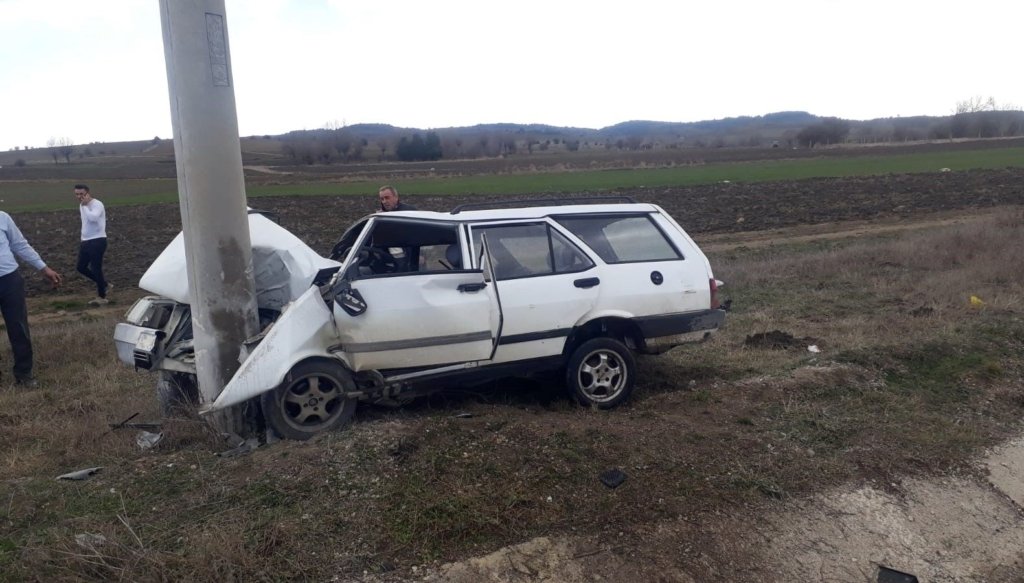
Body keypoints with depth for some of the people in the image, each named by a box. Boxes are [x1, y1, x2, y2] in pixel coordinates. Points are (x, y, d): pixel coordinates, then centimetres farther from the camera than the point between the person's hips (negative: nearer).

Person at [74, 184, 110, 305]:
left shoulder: (97, 204, -15)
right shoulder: (82, 205, 13)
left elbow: (93, 218, -34)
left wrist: (85, 205, -23)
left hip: (97, 241, -9)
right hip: (86, 241, 9)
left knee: (96, 269, -6)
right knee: (81, 267, 10)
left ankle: (102, 297, 6)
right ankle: (104, 284, 25)